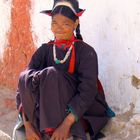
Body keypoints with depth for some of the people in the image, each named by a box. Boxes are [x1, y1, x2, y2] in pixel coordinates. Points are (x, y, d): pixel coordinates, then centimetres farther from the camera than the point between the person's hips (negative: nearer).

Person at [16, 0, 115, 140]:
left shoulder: (86, 52, -8)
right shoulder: (44, 50, 1)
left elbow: (87, 92, -19)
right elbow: (24, 85, -9)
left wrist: (66, 124, -31)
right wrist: (27, 123, -23)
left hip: (81, 111, -3)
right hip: (49, 111, 4)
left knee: (51, 74, -27)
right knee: (25, 76, -20)